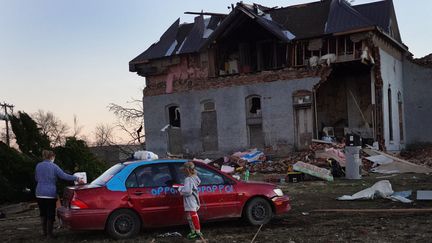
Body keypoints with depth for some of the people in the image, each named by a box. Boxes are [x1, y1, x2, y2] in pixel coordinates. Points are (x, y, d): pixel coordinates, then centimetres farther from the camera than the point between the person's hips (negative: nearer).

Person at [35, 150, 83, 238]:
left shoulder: (38, 166, 7)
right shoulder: (53, 166, -7)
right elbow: (64, 176, -12)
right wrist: (77, 179, -6)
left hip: (39, 193, 5)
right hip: (50, 193, -5)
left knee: (43, 213, 15)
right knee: (50, 214, 4)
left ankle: (44, 232, 19)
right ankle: (49, 233, 6)